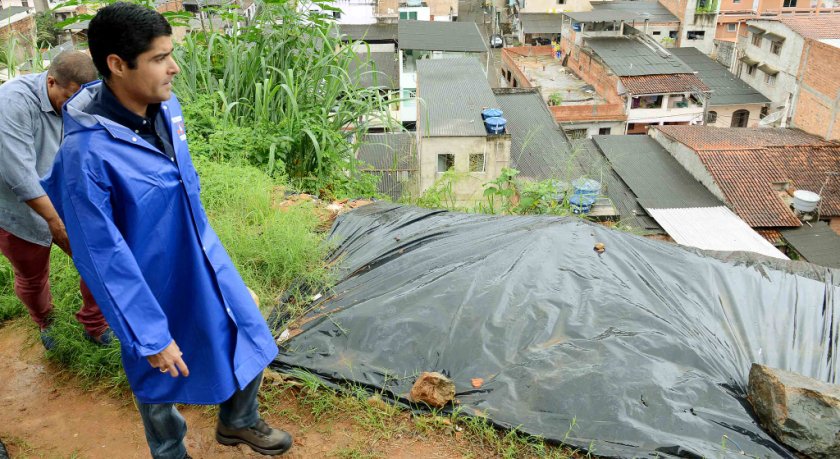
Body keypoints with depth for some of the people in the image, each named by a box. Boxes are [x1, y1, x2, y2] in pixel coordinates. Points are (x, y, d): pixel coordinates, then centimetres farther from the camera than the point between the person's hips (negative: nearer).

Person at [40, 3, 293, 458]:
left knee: (250, 339, 20)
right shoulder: (87, 151, -30)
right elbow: (102, 256, -24)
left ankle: (237, 422, 49)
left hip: (207, 263, 7)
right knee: (160, 380, 18)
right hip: (154, 287, -6)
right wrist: (150, 336, -19)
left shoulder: (167, 107, -9)